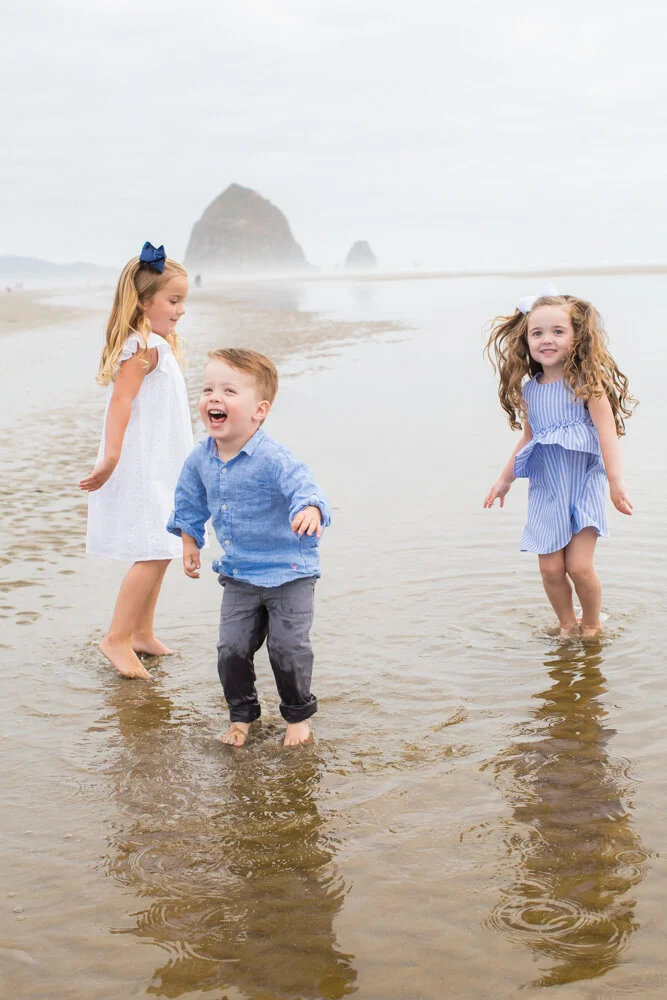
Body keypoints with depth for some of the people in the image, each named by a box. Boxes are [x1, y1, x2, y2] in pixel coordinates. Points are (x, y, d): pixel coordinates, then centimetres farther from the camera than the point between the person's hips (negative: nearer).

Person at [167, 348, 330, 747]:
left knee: (288, 648, 0)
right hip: (238, 576, 5)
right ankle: (242, 715, 27)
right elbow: (191, 503, 16)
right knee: (232, 649, 6)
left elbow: (303, 486, -37)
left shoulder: (272, 458, -23)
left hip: (289, 572, -5)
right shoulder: (200, 459, -2)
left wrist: (310, 510, -58)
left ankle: (298, 714, 24)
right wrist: (190, 542, 19)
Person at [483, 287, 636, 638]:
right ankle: (567, 625, 23)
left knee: (579, 566, -8)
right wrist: (504, 480, 24)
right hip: (545, 489, 4)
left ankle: (592, 625, 17)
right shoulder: (528, 391, 5)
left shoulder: (586, 381, -9)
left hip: (583, 483, -4)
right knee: (550, 569, 0)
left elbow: (607, 431, -12)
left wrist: (616, 482, -18)